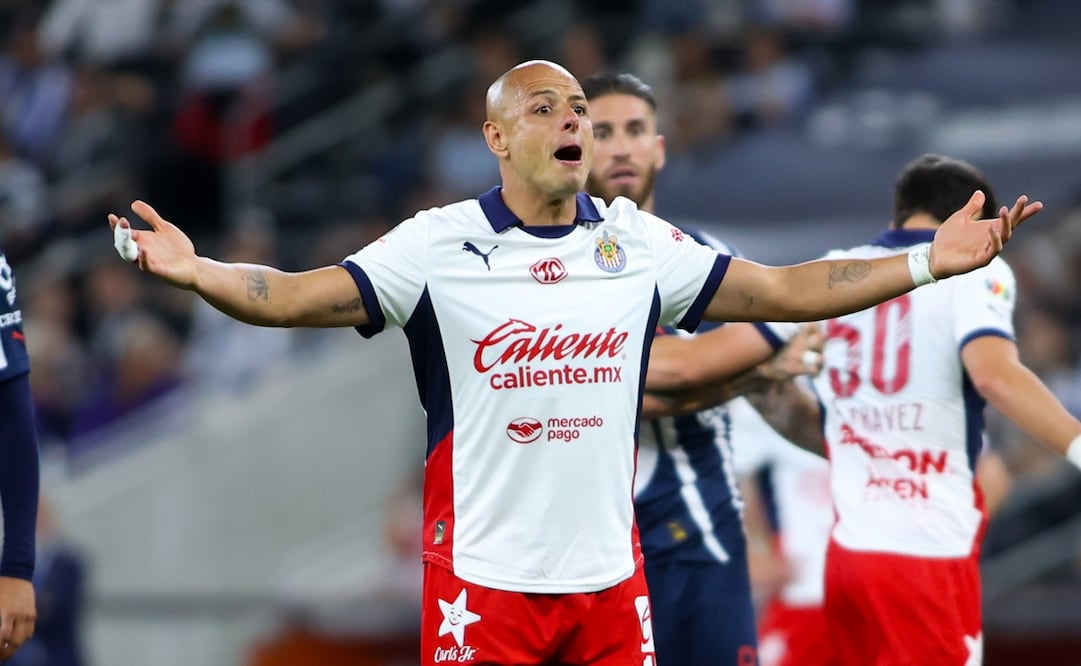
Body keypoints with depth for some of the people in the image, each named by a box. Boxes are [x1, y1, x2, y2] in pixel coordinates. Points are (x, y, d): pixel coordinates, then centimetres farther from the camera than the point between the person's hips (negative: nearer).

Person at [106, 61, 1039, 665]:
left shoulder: (639, 242, 6)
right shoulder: (439, 244, -5)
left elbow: (783, 290, 9)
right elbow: (291, 296, -11)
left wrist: (930, 262, 3)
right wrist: (193, 271, -30)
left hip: (608, 576, 3)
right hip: (483, 578, -3)